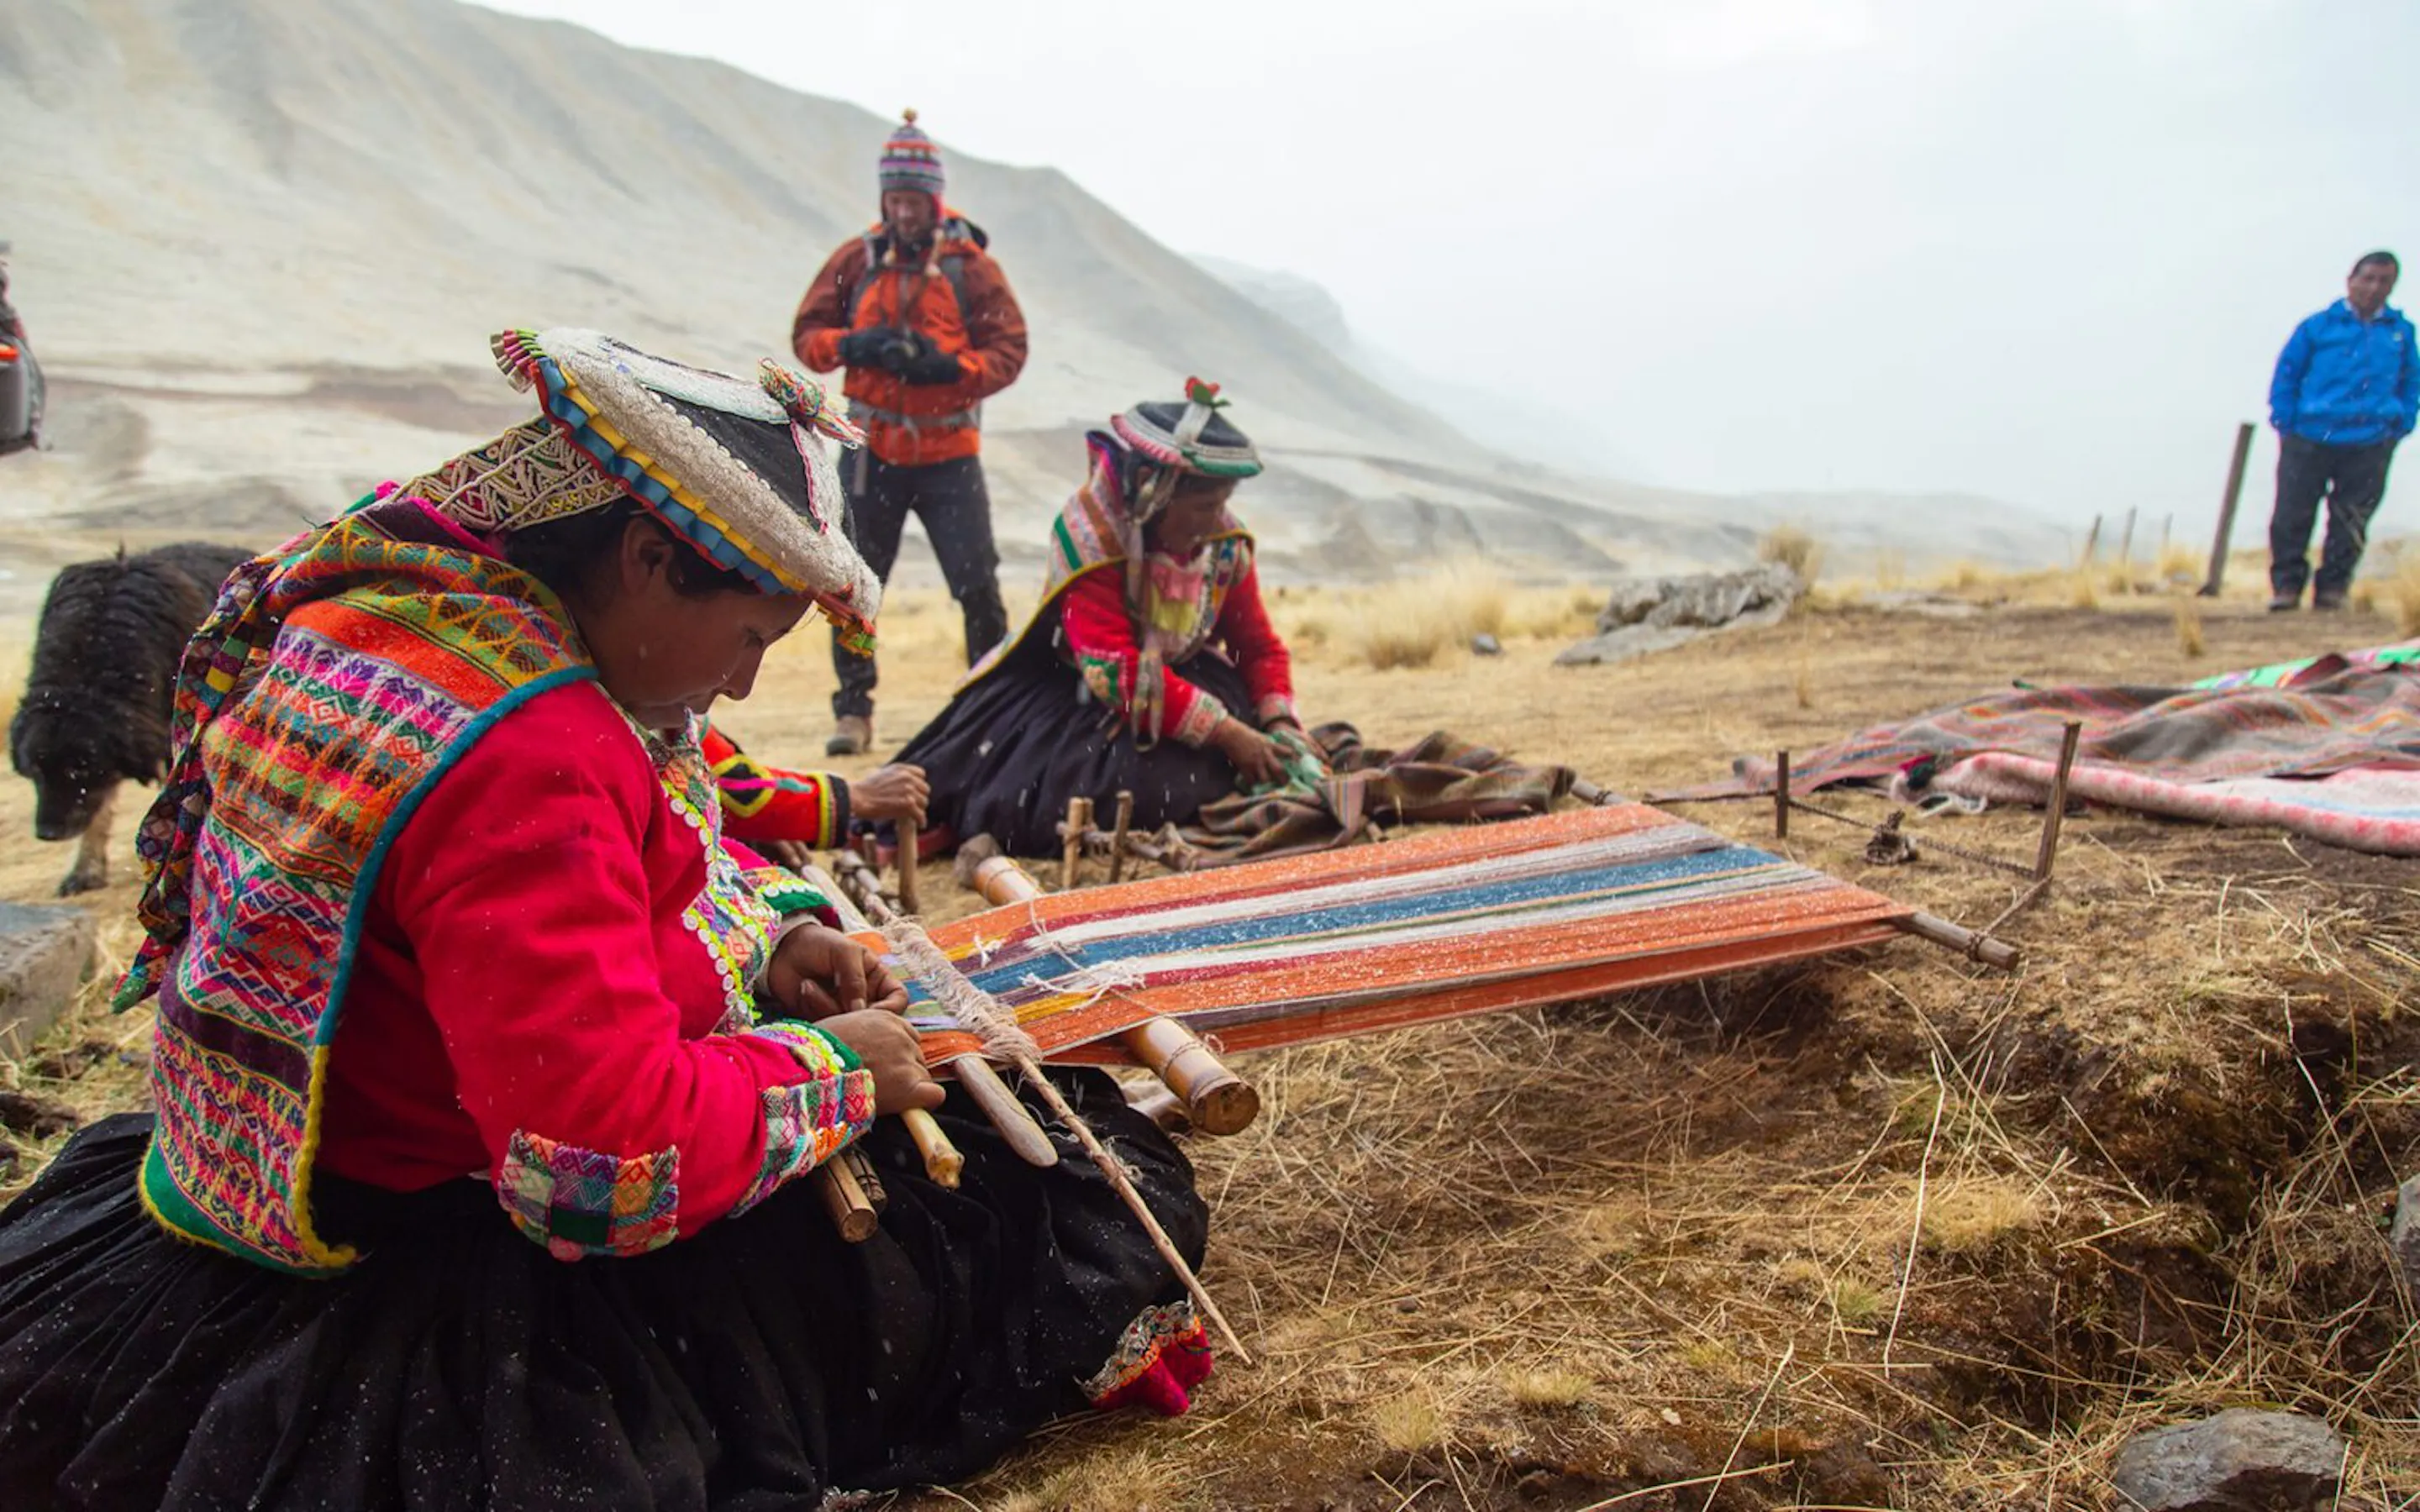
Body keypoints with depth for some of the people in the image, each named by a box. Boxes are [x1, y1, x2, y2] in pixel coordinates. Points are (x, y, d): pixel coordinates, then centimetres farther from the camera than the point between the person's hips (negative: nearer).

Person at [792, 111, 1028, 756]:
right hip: (873, 452, 2)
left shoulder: (971, 266, -2)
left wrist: (945, 365, -21)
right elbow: (806, 332, 6)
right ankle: (853, 709, 18)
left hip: (949, 456, -2)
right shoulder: (856, 261, 4)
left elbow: (1009, 351, -6)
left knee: (977, 584, -5)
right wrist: (854, 345, -14)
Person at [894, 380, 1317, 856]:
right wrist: (1225, 732, -32)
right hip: (1067, 689, -3)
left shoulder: (1225, 541, -7)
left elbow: (1259, 646, 5)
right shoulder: (1091, 531, -23)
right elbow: (1117, 673, -30)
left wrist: (1281, 723, -15)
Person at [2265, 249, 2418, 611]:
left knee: (2351, 521, 5)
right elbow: (2286, 374, 6)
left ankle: (2333, 588, 14)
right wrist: (2286, 424, -1)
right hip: (2310, 441, -2)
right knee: (2291, 516, -4)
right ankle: (2286, 585, 6)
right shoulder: (2319, 326, 3)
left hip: (2370, 444, 2)